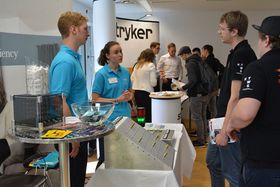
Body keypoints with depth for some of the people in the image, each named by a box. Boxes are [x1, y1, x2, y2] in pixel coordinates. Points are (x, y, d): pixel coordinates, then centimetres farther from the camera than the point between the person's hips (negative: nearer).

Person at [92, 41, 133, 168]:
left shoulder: (125, 72, 7)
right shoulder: (101, 74, -10)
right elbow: (95, 98, -11)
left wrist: (129, 96, -5)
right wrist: (117, 100, -17)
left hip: (125, 117, 6)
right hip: (109, 119, -5)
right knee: (106, 157, 5)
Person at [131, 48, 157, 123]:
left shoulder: (137, 65, 10)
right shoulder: (151, 65, -7)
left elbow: (132, 79, 12)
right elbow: (153, 83, -10)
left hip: (136, 92, 6)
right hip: (146, 92, -6)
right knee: (148, 115, 1)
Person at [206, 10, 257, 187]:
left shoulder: (242, 55, -20)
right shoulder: (237, 53, 9)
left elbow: (235, 97, -24)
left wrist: (225, 130, -22)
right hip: (224, 120, 10)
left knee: (232, 172, 3)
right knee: (213, 161, 23)